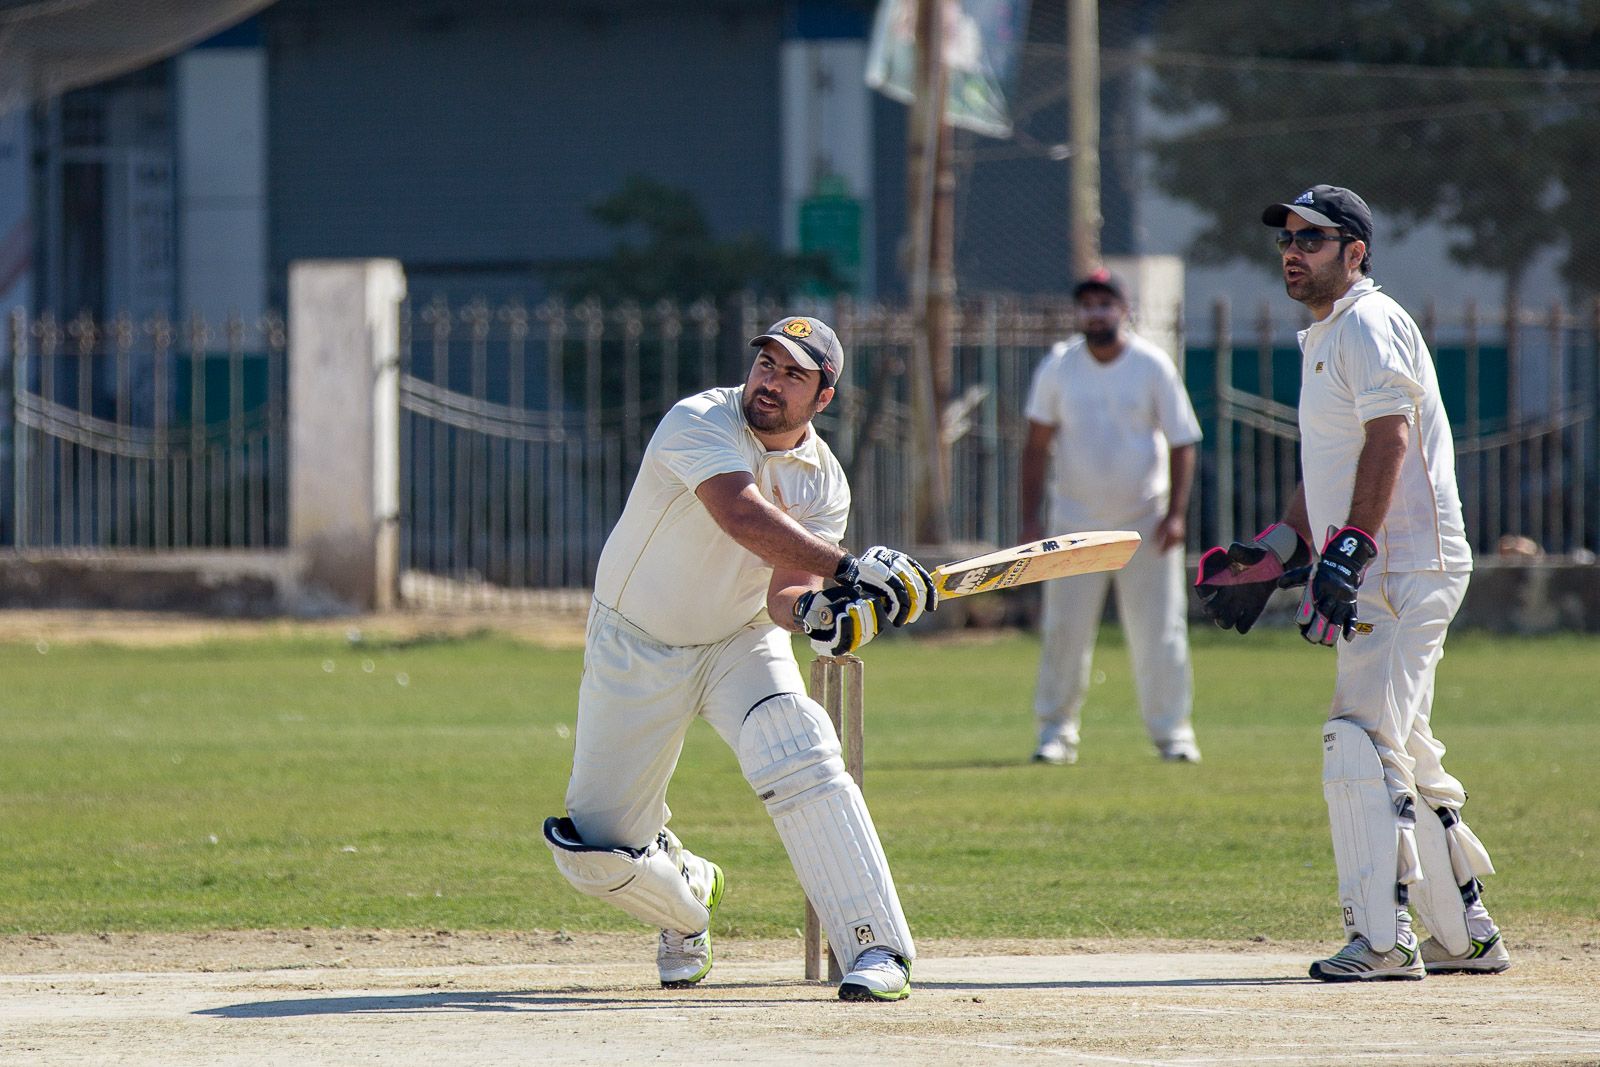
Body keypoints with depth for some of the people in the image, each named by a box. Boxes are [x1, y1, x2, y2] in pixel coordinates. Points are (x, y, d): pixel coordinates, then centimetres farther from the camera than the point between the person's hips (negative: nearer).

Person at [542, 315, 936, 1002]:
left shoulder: (823, 484, -7)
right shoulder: (702, 424, -23)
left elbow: (784, 594, -16)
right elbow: (744, 517, -40)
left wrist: (817, 611, -41)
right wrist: (848, 570, -49)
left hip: (742, 644, 2)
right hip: (636, 652, -2)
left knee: (799, 755, -29)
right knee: (594, 849, 0)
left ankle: (878, 949, -27)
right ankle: (688, 898, 36)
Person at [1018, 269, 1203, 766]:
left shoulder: (1153, 366, -4)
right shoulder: (1058, 367, 0)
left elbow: (1181, 443, -2)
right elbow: (1037, 446, 5)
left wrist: (1176, 513, -11)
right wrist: (1030, 517, -2)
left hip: (1145, 521, -1)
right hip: (1077, 522, 1)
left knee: (1159, 628, -2)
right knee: (1064, 630, -2)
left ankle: (1171, 729, 9)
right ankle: (1056, 729, 8)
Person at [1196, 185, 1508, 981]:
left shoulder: (1369, 324, -10)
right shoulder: (1325, 336, 21)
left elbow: (1389, 439, -21)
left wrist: (1351, 547, -28)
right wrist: (1277, 552, 21)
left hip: (1402, 565, -11)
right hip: (1382, 574, 11)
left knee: (1362, 742, -16)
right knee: (1403, 755, 13)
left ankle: (1382, 936, -19)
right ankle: (1466, 935, 19)